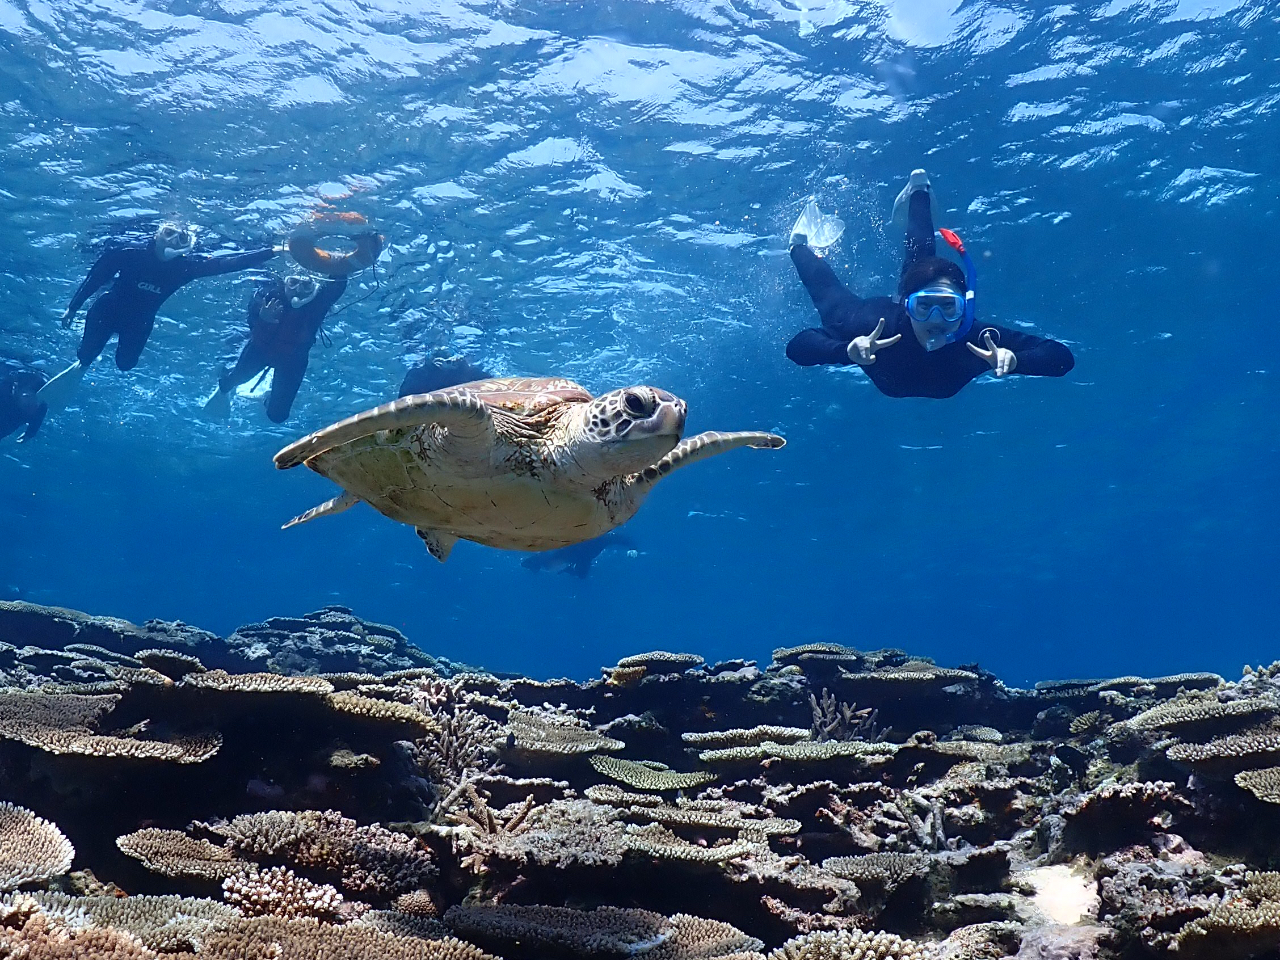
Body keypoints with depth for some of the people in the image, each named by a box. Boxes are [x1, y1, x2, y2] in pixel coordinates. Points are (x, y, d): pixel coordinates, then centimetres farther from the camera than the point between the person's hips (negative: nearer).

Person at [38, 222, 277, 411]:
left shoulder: (186, 266, -20)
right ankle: (80, 366, 37)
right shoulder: (132, 253, -25)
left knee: (125, 363, -4)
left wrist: (272, 251, -26)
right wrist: (73, 307, -11)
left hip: (139, 322, 2)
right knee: (87, 356, -3)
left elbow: (228, 263, -22)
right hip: (107, 311, -2)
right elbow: (96, 277, -15)